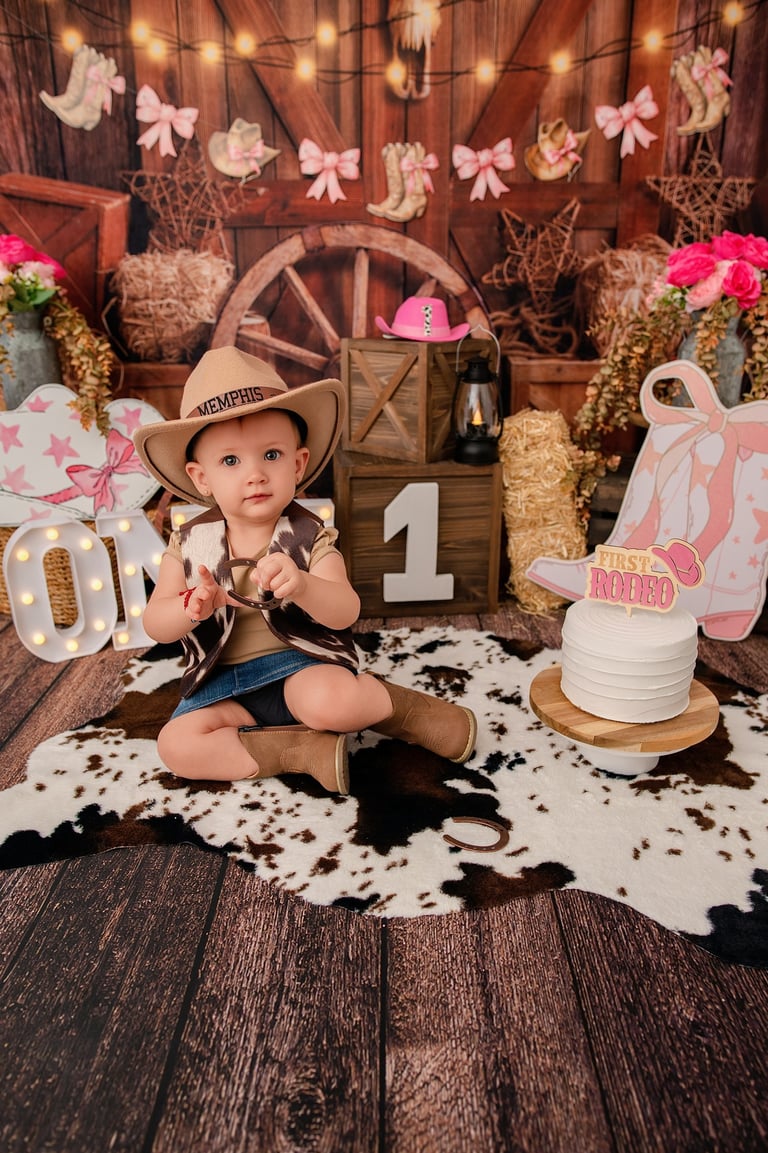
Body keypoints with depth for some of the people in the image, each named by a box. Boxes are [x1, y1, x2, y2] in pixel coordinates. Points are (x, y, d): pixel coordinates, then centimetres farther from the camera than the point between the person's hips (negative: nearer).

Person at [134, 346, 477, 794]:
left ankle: (406, 708, -3)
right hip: (225, 685, 4)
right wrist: (190, 609, -27)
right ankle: (306, 750, -15)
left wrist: (302, 586, -42)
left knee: (329, 702, -35)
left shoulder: (309, 537, -9)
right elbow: (155, 623, -3)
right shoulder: (190, 542, -2)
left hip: (301, 667, -3)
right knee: (176, 744, -20)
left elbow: (345, 613, -20)